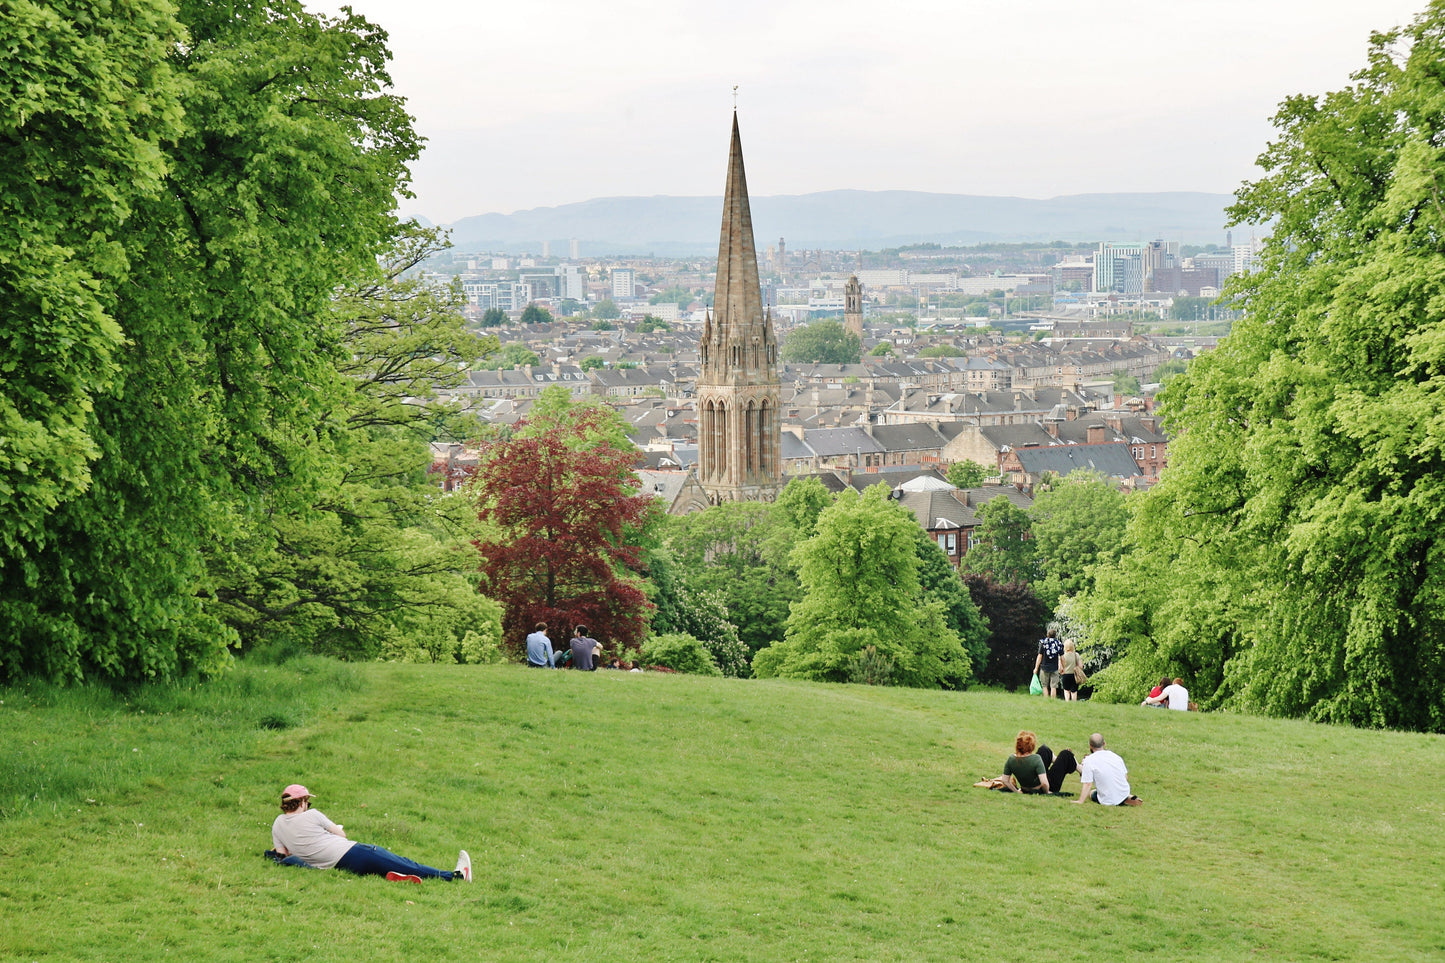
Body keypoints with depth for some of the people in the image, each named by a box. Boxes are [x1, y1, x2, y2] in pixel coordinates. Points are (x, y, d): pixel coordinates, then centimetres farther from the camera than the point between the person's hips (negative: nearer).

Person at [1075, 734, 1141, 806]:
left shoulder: (1089, 760, -11)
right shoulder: (1115, 756, 5)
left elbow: (1088, 784, -14)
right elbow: (1126, 777, 11)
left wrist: (1080, 801, -11)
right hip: (1124, 794, 5)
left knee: (1091, 793, 25)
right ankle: (1130, 798, 4)